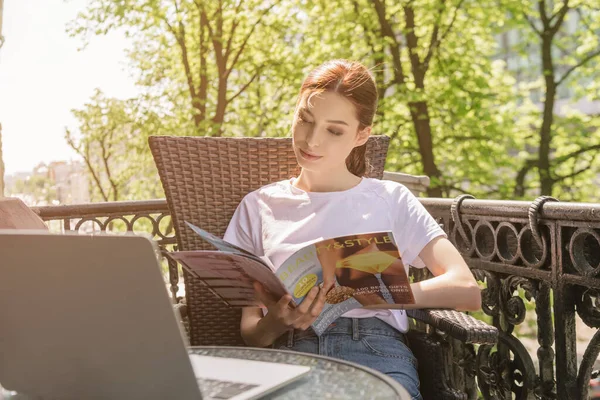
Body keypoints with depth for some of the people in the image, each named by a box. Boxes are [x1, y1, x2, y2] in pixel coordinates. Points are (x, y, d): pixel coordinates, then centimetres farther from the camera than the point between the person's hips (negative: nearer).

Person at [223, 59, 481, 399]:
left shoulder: (391, 200, 14)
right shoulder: (259, 206, 18)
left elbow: (466, 291, 1)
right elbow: (250, 332, 15)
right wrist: (276, 322, -10)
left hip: (376, 349, 1)